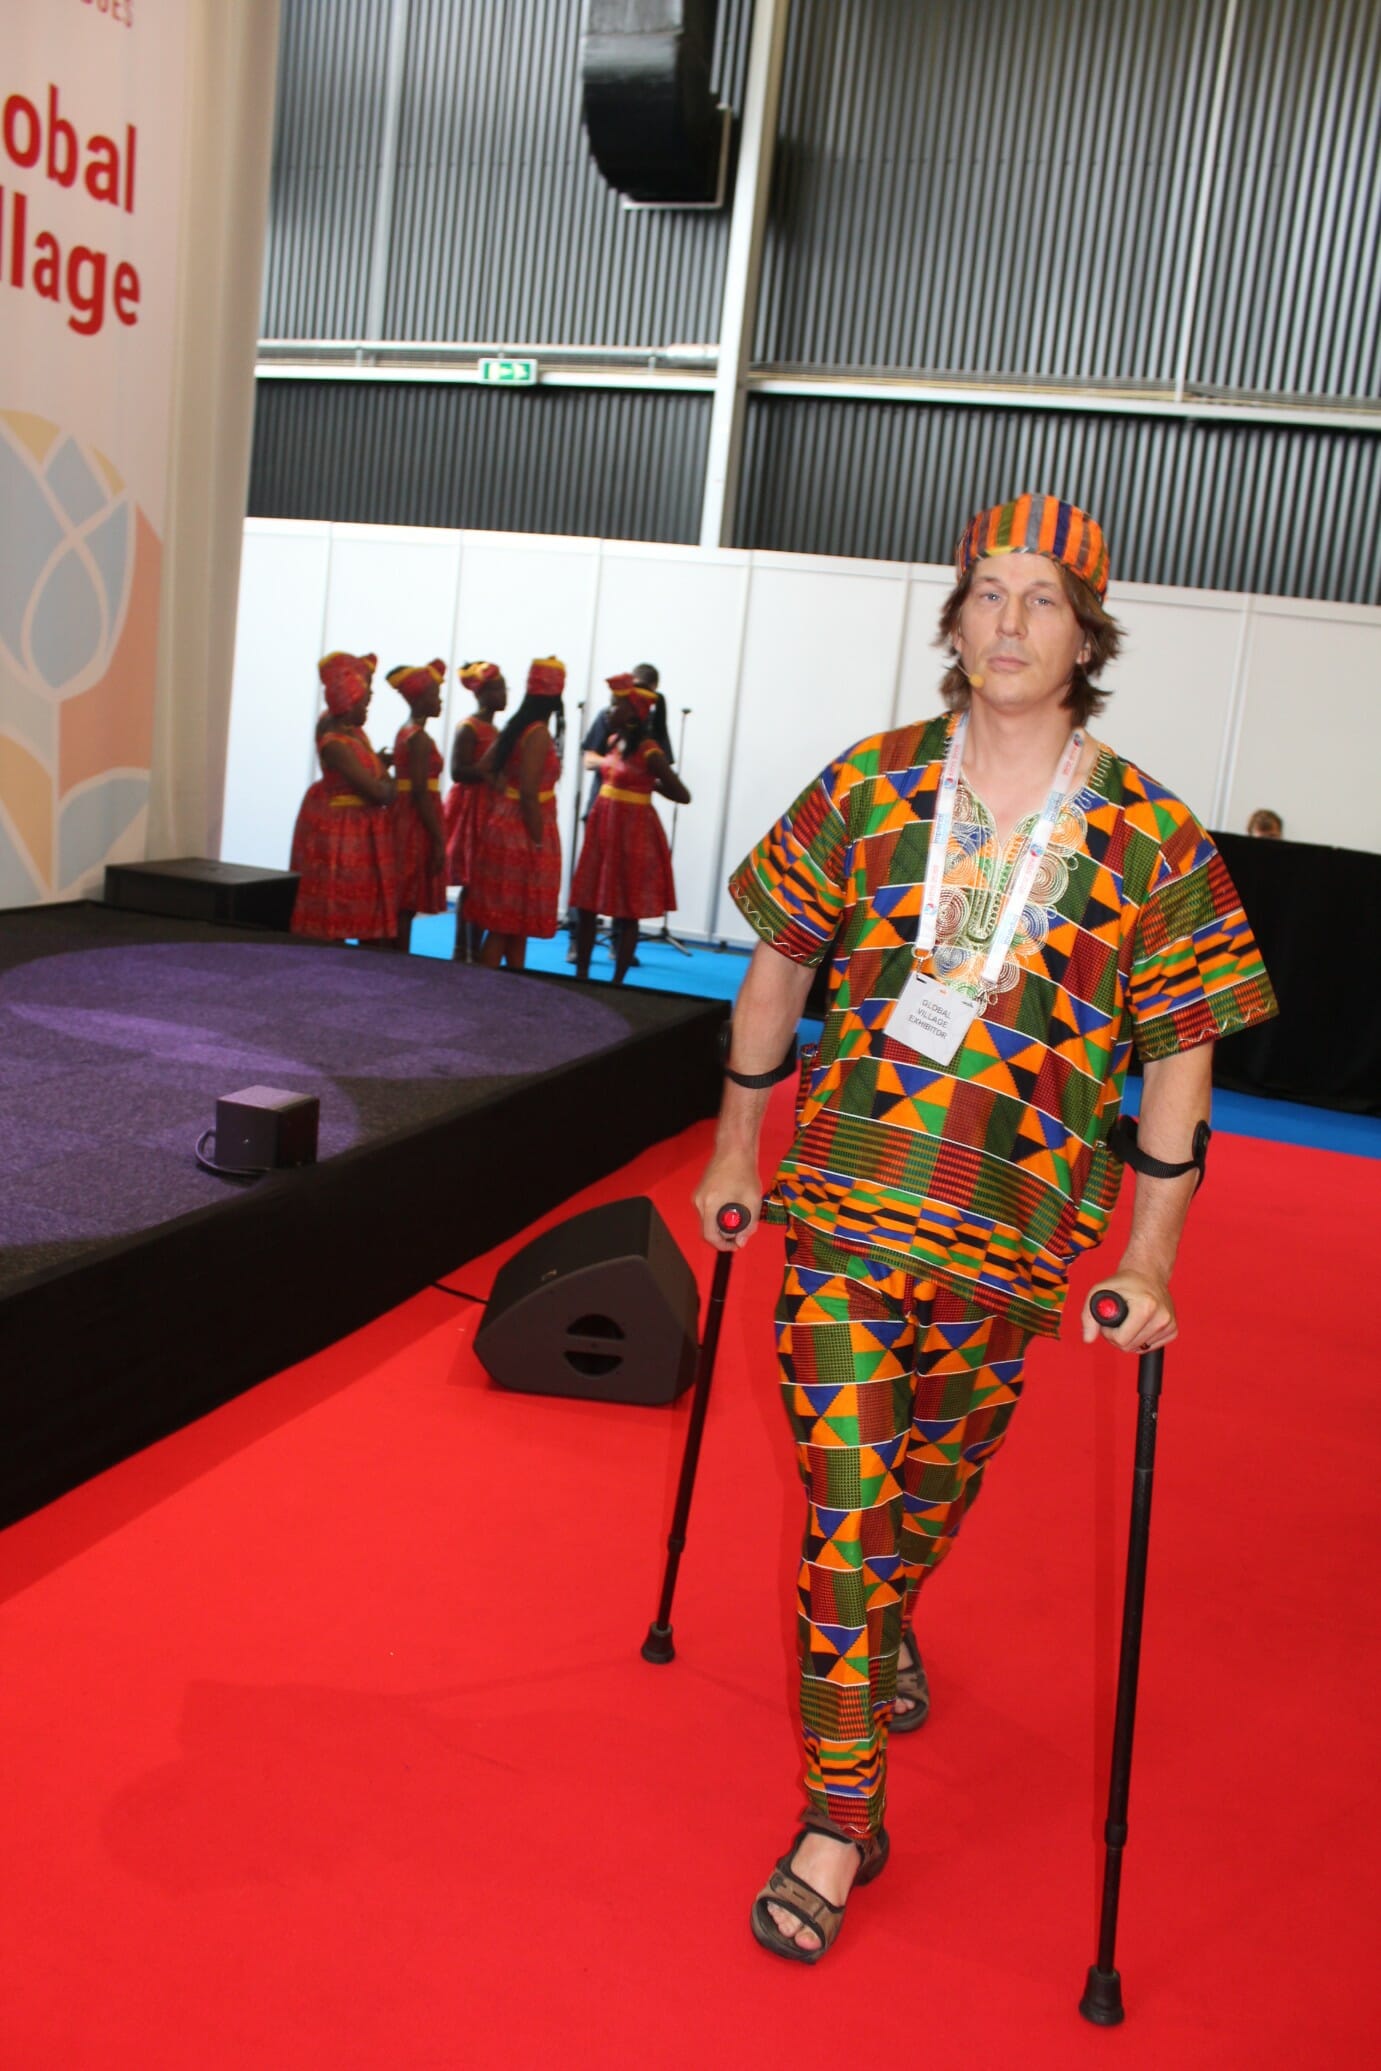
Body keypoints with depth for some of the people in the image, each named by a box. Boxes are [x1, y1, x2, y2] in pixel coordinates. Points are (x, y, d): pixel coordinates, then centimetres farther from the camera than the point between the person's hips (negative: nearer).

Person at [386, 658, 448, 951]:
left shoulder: (405, 732, 13)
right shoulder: (420, 738, -15)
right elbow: (420, 793, -20)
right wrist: (438, 840, -18)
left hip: (403, 817, 9)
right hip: (417, 825, -9)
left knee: (401, 905, 13)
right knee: (406, 905, -4)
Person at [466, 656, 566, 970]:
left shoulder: (517, 727, 9)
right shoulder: (539, 734, -16)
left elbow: (482, 768, 11)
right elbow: (529, 794, -21)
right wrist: (539, 842, -17)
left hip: (504, 824, 9)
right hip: (524, 833, -9)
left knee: (512, 922, 15)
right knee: (511, 923, -2)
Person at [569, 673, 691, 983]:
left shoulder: (648, 751, -15)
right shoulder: (614, 741, 7)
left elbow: (682, 796, -14)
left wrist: (648, 783, -6)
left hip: (632, 832, -8)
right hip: (602, 825, 8)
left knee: (626, 913, 2)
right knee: (585, 905, 9)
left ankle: (617, 982, 11)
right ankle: (581, 975, 21)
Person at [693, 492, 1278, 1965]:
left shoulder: (1151, 837, -5)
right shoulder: (870, 788, -1)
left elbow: (1178, 1054, -1)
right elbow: (780, 963, 9)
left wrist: (1150, 1257, -3)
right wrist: (735, 1150, 12)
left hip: (1013, 1234, 1)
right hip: (842, 1205, 0)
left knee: (938, 1481, 20)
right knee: (841, 1497, -1)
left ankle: (888, 1620, 54)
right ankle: (841, 1814, 14)